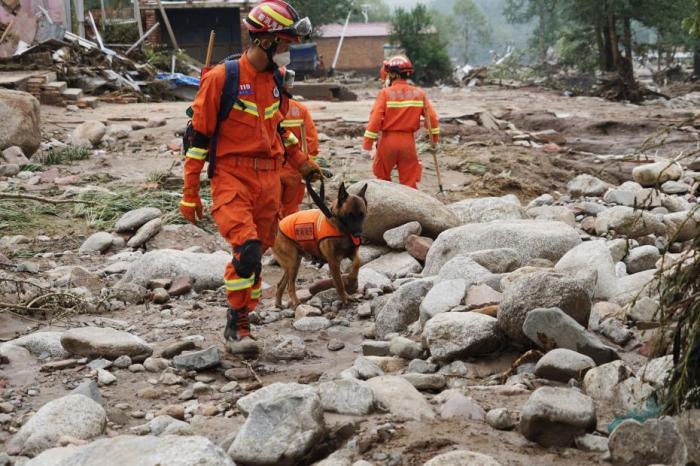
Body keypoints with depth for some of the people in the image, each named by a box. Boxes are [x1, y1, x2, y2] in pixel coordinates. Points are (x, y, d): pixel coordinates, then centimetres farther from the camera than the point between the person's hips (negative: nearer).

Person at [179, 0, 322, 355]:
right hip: (232, 176, -7)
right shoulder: (221, 78, -10)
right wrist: (190, 193, -7)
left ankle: (238, 321, 21)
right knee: (247, 248, -21)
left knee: (257, 254, 9)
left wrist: (302, 163, 22)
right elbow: (199, 135, -7)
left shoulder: (276, 79, 10)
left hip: (269, 179, 7)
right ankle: (237, 325, -9)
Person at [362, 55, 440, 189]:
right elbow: (431, 117, 1)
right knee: (409, 181, 7)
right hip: (408, 141, 2)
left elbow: (375, 119, -15)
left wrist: (367, 144, -12)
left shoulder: (385, 93, -9)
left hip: (388, 140, -2)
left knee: (383, 178, 18)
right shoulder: (419, 93, 1)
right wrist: (435, 137, 16)